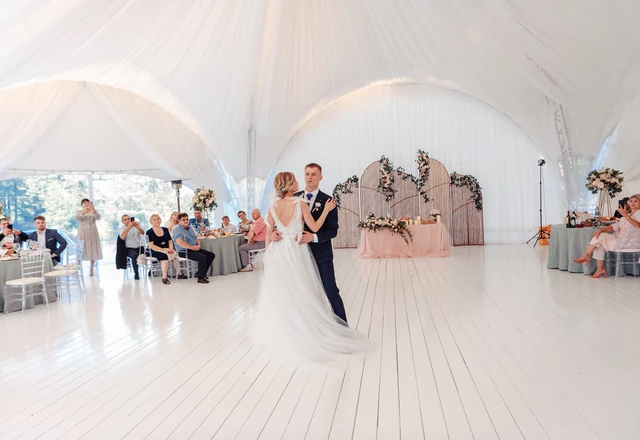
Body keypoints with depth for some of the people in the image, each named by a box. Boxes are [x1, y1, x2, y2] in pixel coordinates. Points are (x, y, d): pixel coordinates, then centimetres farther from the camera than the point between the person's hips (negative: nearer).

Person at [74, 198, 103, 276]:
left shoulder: (94, 212, 8)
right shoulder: (79, 212, 7)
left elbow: (98, 217, -13)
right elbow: (76, 218, -14)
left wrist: (94, 210, -31)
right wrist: (84, 212, -31)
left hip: (92, 232, 1)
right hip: (83, 232, -1)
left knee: (93, 249, 1)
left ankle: (91, 269, 7)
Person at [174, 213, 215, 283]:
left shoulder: (190, 228, 19)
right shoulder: (177, 229, -8)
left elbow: (196, 239, 21)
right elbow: (179, 242, -23)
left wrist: (198, 245, -3)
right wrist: (192, 247, -22)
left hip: (194, 249, 9)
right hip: (184, 252, -9)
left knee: (211, 255, -1)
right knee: (202, 257, -30)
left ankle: (201, 273, 7)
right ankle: (200, 278, -18)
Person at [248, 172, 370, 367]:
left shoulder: (273, 205, -2)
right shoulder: (300, 204, -13)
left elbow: (269, 232, 3)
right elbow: (314, 228, -10)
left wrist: (267, 253, 13)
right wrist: (326, 210, 0)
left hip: (278, 253, 4)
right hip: (296, 253, -4)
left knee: (277, 294, 15)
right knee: (300, 295, 8)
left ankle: (277, 333, 28)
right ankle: (302, 333, 17)